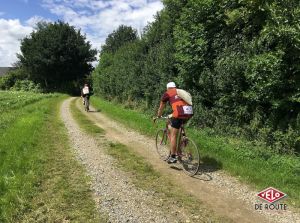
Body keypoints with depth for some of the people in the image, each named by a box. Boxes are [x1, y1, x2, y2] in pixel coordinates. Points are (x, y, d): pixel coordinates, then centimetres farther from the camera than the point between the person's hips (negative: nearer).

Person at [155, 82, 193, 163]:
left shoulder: (167, 93, 16)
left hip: (179, 113, -6)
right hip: (190, 113, 6)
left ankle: (172, 157, 7)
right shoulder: (183, 92, 31)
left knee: (173, 135, 4)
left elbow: (161, 108, 24)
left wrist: (158, 116, 41)